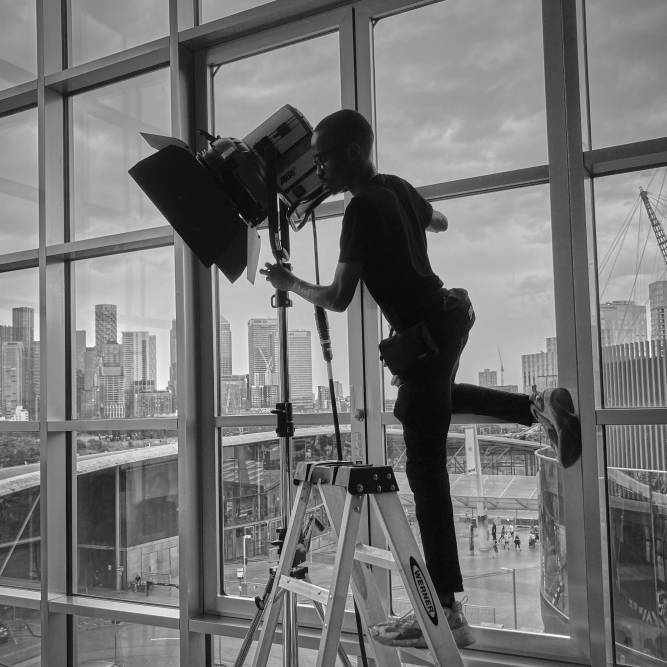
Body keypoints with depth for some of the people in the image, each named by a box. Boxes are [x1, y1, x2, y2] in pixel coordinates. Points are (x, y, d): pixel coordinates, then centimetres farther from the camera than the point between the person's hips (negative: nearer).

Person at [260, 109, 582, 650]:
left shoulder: (362, 209, -17)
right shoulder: (398, 188, 9)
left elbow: (339, 300, -17)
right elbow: (440, 223, 30)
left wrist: (290, 283, 1)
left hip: (425, 332, -9)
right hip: (448, 312, 9)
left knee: (426, 469, -7)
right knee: (434, 395, 38)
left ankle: (446, 611, -4)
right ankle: (540, 406, 24)